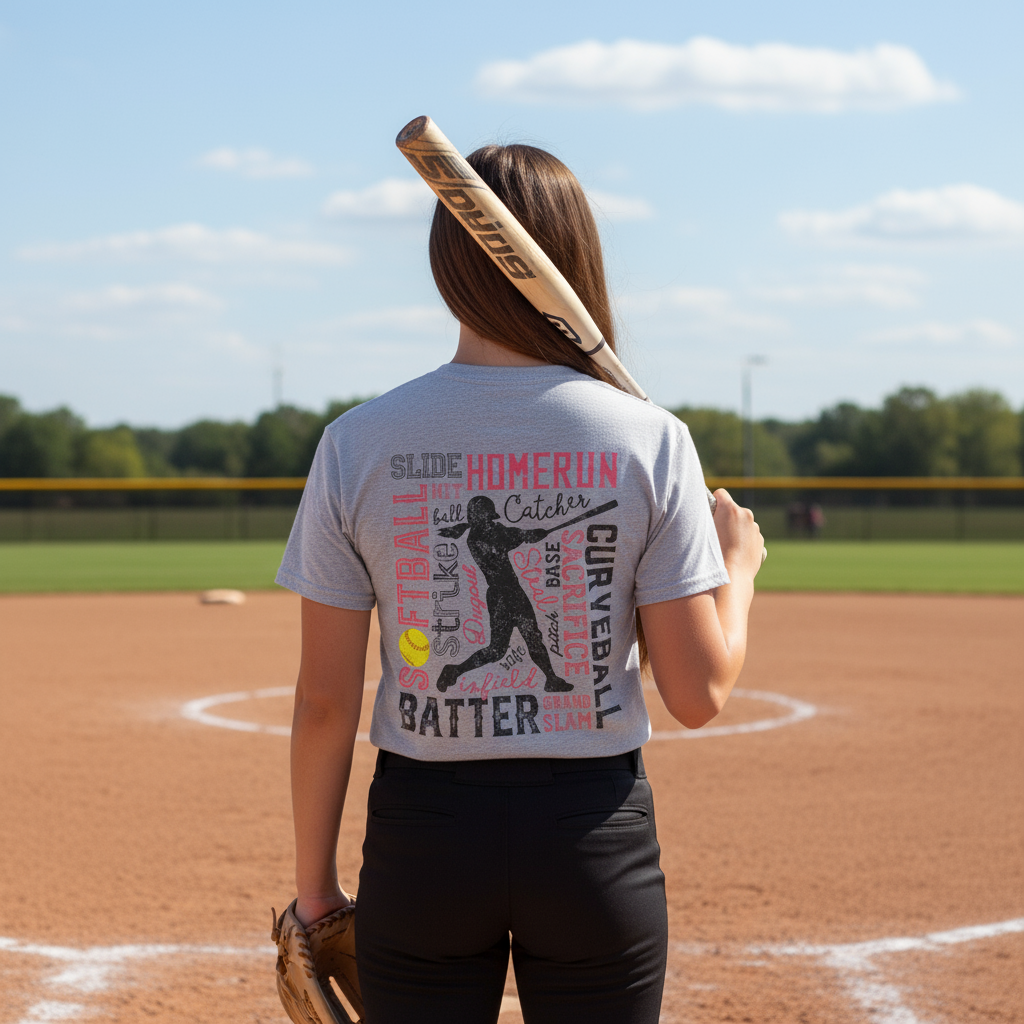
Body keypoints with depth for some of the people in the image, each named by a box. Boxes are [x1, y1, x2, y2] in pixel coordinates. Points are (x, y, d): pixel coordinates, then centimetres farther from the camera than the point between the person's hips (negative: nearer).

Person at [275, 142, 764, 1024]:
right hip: (596, 840, 0)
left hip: (420, 836, 1)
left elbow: (325, 701, -4)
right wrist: (739, 564, 11)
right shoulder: (649, 440, -8)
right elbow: (700, 694, -8)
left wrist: (314, 882, 8)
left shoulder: (358, 443, -5)